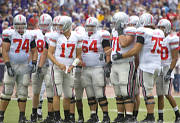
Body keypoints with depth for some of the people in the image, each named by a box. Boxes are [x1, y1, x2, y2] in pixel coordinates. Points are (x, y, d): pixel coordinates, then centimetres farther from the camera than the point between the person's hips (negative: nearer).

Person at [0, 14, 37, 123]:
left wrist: (34, 64, 0)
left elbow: (34, 51, 15)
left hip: (24, 66, 4)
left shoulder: (30, 36, 8)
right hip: (12, 65, -4)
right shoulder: (9, 34, -6)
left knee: (23, 92, 4)